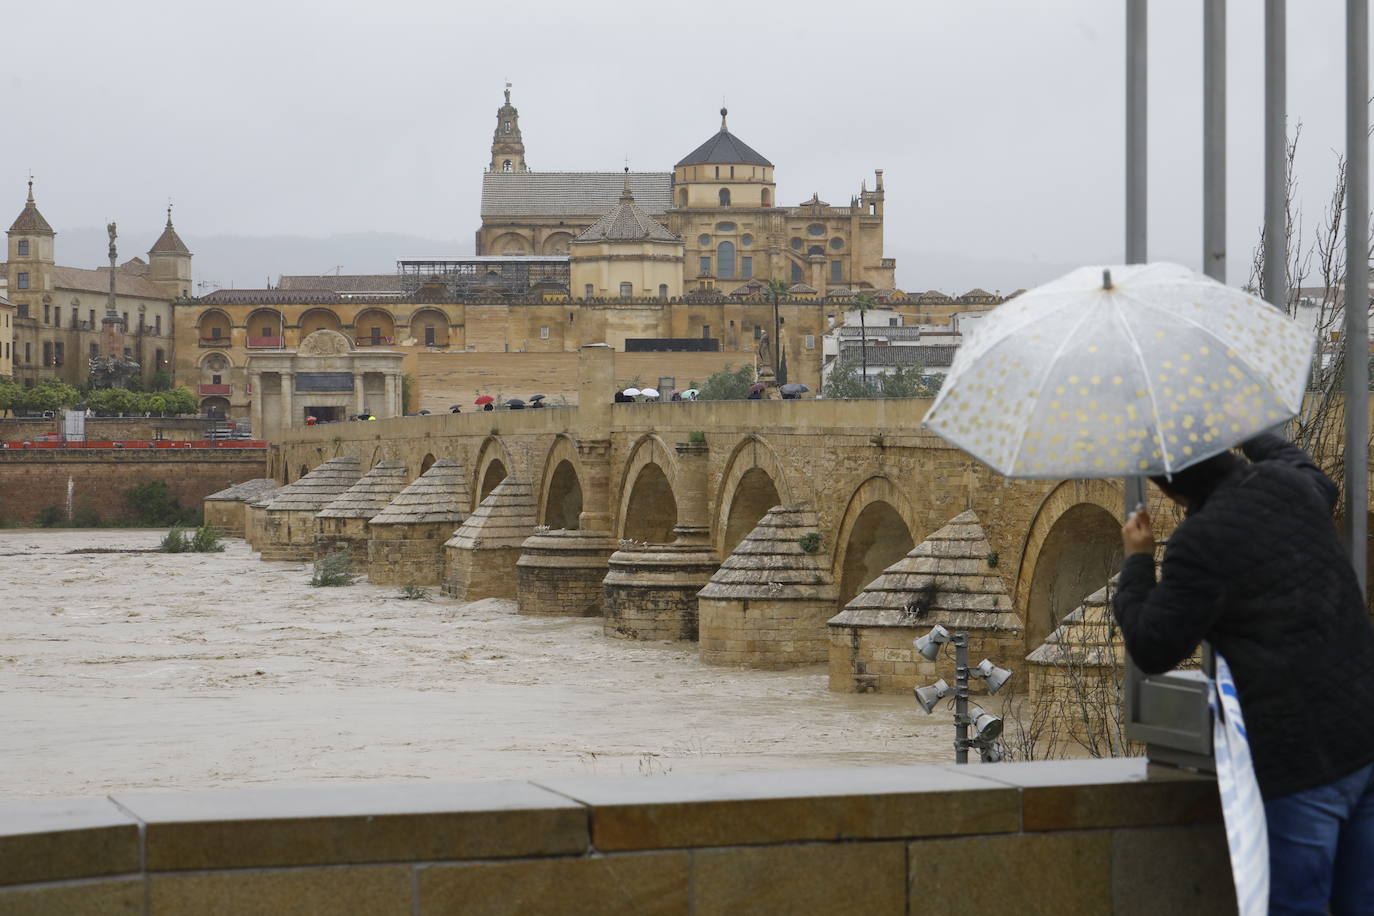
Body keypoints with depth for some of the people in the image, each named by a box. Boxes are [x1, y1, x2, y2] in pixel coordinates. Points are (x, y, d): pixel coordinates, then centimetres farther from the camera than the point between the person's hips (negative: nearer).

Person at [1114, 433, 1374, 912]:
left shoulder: (1201, 544, -15)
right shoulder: (1289, 484, 7)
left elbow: (1153, 650, -7)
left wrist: (1136, 561, 6)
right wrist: (1252, 435, 47)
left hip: (1305, 754, -8)